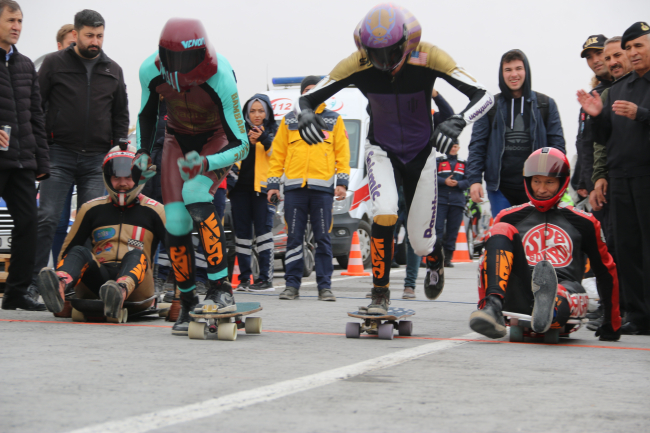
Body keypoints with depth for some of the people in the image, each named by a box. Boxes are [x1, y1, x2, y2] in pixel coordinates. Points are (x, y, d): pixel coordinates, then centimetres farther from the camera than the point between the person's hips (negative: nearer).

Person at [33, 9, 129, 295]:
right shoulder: (55, 63, 4)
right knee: (48, 217, -8)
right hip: (60, 155, -3)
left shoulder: (113, 70, 12)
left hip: (97, 158, 3)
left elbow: (121, 114, 20)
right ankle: (33, 279, -5)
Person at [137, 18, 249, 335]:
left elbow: (240, 145, -29)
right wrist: (143, 151, -10)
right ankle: (188, 304, 7)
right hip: (178, 139, 4)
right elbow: (146, 114, 2)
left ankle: (221, 289, -30)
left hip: (217, 139, -4)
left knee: (195, 195, -31)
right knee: (175, 222, -7)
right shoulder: (151, 71, -22)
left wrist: (207, 163, -44)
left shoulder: (220, 78, -34)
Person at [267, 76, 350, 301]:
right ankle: (292, 285, 5)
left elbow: (342, 152, 9)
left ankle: (325, 286, 2)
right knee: (294, 238, 0)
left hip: (322, 188, -1)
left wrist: (342, 182, -1)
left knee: (323, 238, -1)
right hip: (294, 188, 1)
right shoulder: (289, 120, 15)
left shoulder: (334, 120, 13)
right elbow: (278, 153, 14)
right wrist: (273, 183, 7)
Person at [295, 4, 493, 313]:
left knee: (421, 242, 5)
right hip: (382, 151, 0)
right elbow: (306, 99, -19)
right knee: (384, 212, -29)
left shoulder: (428, 58, -27)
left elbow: (483, 96, -29)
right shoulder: (358, 65, -24)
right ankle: (380, 293, -11)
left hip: (421, 154, 0)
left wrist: (457, 122, -49)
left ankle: (436, 261, 44)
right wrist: (305, 114, -44)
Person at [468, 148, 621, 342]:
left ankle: (549, 311, -75)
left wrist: (612, 324, 20)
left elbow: (606, 270, 20)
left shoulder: (582, 222, 16)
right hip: (518, 295, 1)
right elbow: (490, 257, 24)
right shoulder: (510, 217, 18)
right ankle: (493, 307, -40)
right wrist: (484, 303, 16)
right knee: (502, 230, -18)